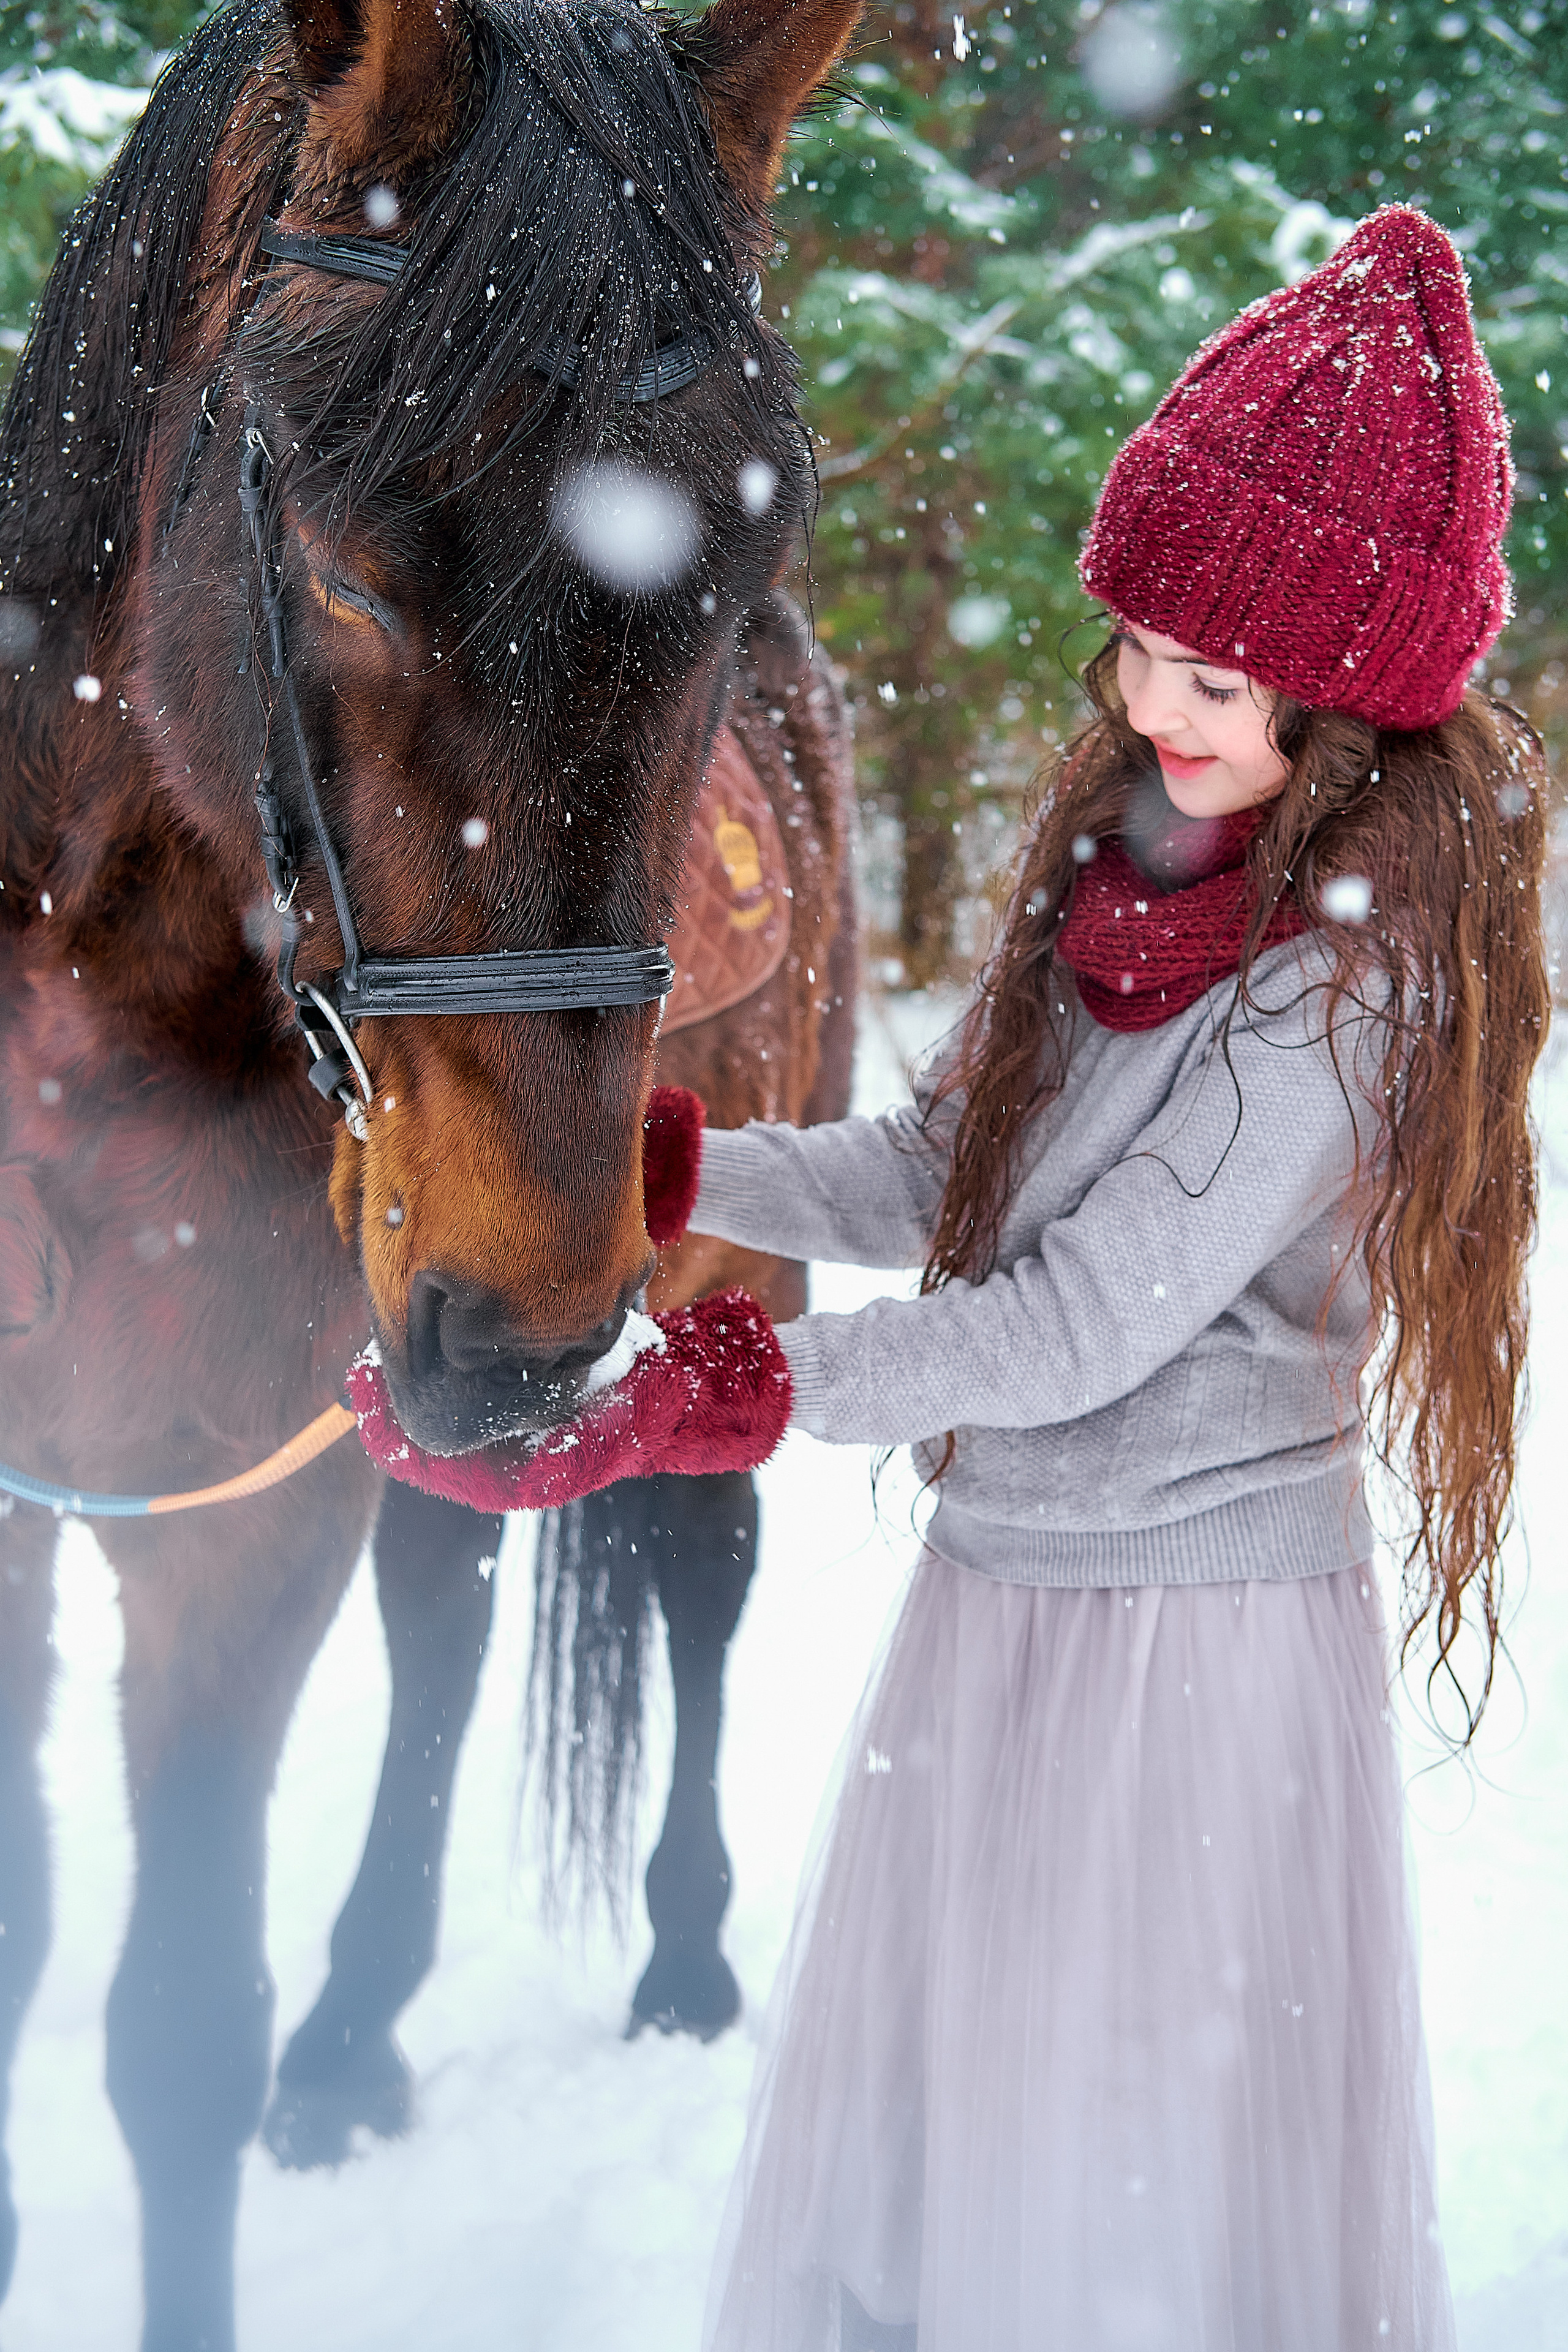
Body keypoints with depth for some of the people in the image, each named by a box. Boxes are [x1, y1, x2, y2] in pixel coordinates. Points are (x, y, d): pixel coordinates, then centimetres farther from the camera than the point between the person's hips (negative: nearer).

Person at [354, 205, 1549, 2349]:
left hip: (1201, 1630, -8)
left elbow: (1080, 1327, -22)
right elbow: (942, 1170, 8)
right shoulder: (1118, 837, 4)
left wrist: (700, 1395, -23)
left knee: (1141, 2171, 6)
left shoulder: (1351, 961, -21)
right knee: (905, 2105, 20)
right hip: (993, 1585, 8)